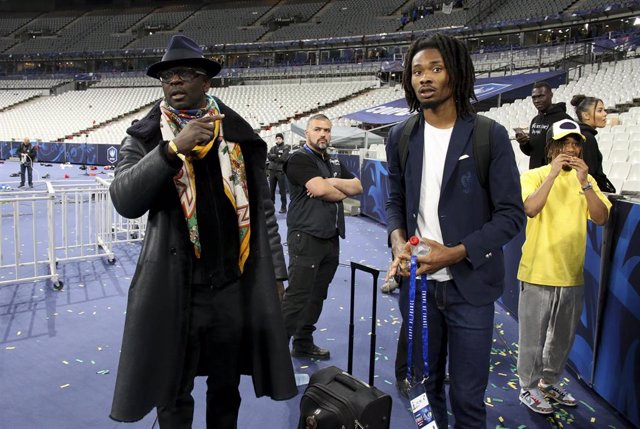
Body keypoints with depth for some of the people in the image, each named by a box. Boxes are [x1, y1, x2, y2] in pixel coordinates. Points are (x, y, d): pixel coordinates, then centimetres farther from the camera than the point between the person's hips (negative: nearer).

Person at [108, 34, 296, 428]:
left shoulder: (240, 136, 3)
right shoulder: (145, 139, 0)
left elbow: (263, 209, 6)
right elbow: (124, 201, -15)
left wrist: (273, 273, 6)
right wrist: (172, 149, -25)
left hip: (235, 287, 1)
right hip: (174, 289, 0)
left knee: (226, 390, 18)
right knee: (172, 395, 15)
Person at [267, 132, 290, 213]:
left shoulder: (285, 148, 0)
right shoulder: (273, 148, 15)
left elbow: (284, 158, -14)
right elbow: (269, 156, 0)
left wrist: (274, 158, -5)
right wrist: (277, 156, -12)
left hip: (281, 171, -5)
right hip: (272, 170, 5)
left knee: (282, 190, -2)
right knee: (271, 189, 11)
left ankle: (283, 207, 3)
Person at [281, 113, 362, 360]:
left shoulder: (335, 163, 20)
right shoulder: (300, 159, -4)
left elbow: (358, 187, 9)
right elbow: (319, 189, -18)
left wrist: (333, 182, -8)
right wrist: (343, 192, 0)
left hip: (331, 238, 8)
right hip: (306, 237, -7)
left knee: (317, 295, 13)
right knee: (297, 296, -8)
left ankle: (303, 343, 25)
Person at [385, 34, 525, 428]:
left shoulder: (490, 136, -7)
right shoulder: (401, 137, 5)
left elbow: (511, 214, -7)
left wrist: (456, 253, -19)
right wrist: (398, 241, -8)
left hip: (469, 285, -3)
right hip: (417, 282, 3)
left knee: (468, 397, 8)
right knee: (423, 385, 16)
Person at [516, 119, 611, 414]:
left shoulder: (586, 179, 7)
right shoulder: (534, 176, -7)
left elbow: (601, 218, -6)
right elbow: (530, 209, -25)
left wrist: (584, 182, -17)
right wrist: (553, 173, -25)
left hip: (572, 273, 5)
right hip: (539, 271, -5)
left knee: (563, 336, 19)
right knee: (533, 336, 5)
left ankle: (550, 383, 37)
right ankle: (529, 388, 22)